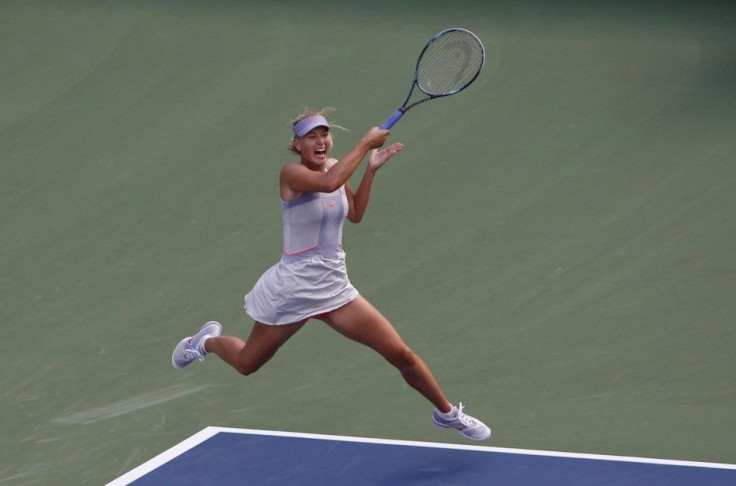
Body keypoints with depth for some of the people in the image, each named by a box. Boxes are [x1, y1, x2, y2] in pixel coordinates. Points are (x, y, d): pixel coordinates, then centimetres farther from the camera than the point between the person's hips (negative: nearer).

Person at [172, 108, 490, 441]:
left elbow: (355, 214, 19)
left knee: (401, 355, -2)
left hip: (334, 287, 5)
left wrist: (371, 169, 9)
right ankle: (208, 341, 49)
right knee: (246, 364, 15)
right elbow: (328, 182, -40)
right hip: (292, 288, -5)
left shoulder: (334, 167, 4)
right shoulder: (291, 173, -18)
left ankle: (447, 413, 18)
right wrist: (366, 142, -31)